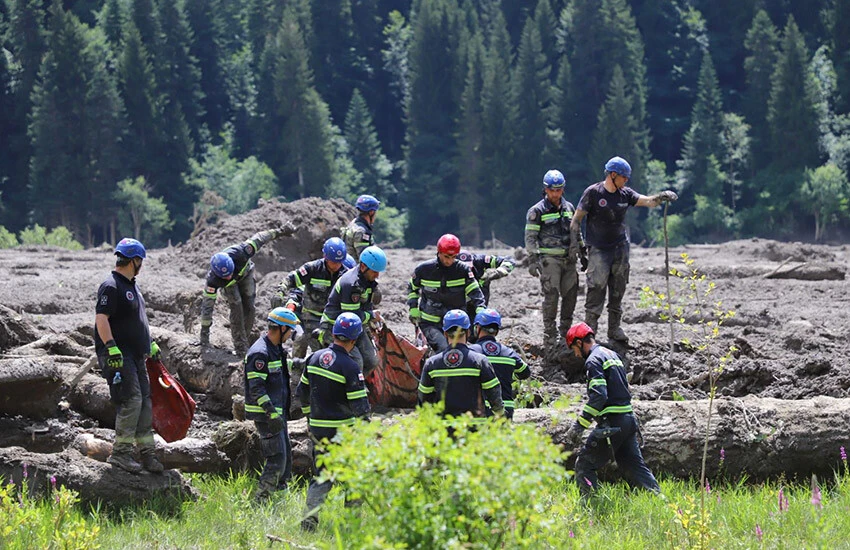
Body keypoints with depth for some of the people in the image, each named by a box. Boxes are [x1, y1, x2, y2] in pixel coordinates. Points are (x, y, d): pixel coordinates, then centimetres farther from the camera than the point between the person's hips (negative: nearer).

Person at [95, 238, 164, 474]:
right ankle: (121, 453, -10)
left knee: (144, 402, 8)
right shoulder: (111, 286, -12)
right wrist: (111, 348, -28)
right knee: (131, 401, -15)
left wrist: (151, 344, 33)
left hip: (135, 355, 10)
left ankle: (146, 453, 13)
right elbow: (101, 318, -21)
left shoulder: (132, 286, 19)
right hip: (118, 355, -10)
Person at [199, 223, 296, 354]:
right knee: (237, 308, -16)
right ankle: (241, 348, -8)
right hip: (229, 285, -2)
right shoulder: (213, 280, -43)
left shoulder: (239, 254, -44)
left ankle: (245, 337, 15)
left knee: (249, 308, -3)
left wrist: (280, 231, -18)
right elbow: (207, 305, -36)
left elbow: (258, 239, -28)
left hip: (245, 273, 2)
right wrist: (204, 331, -34)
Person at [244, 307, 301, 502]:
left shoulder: (277, 349, 14)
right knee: (276, 460, -11)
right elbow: (256, 388, -23)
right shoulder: (260, 353, -19)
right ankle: (260, 500, -6)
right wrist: (273, 414, -26)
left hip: (277, 414, 10)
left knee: (286, 458, 15)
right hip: (266, 415, -10)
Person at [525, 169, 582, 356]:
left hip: (569, 259, 6)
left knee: (571, 295, 5)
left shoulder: (569, 208, 14)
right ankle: (550, 341, -7)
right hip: (549, 259, -6)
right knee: (551, 297, -10)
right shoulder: (537, 211, -3)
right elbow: (530, 237, -5)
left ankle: (566, 334, 19)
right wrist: (532, 260, -14)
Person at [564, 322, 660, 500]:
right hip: (629, 419, 9)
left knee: (584, 465, -1)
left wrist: (579, 425, -19)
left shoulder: (594, 360, -9)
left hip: (611, 423, -9)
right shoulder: (613, 355, 20)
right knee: (634, 464, 11)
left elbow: (598, 396, -21)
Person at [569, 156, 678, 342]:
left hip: (620, 248, 5)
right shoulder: (593, 193, -7)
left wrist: (662, 197, -23)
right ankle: (589, 329, -7)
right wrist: (574, 242, -11)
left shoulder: (625, 194, 7)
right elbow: (577, 218, -4)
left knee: (618, 290, 8)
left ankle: (614, 328, 16)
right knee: (596, 288, -12)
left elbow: (647, 201, -2)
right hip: (598, 250, -5)